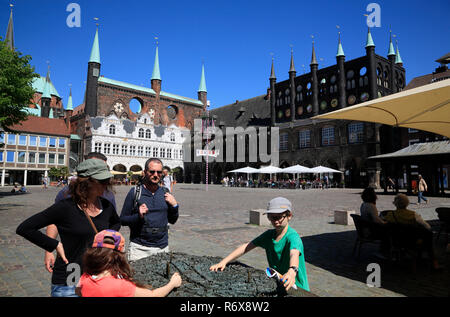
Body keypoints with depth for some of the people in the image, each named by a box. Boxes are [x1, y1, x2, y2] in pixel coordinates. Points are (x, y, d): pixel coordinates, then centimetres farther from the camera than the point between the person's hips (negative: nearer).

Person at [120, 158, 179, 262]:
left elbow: (172, 220, 13)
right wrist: (138, 216, -18)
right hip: (139, 248, -3)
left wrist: (174, 206, -4)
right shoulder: (135, 192, -3)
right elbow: (123, 220, -1)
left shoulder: (165, 193, 7)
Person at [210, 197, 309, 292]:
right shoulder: (269, 235, 0)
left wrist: (292, 271, -62)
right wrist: (223, 262, -10)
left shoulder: (293, 236, -19)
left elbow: (294, 254, -40)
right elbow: (246, 247, -2)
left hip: (296, 288, -5)